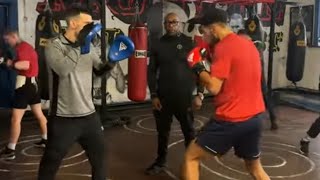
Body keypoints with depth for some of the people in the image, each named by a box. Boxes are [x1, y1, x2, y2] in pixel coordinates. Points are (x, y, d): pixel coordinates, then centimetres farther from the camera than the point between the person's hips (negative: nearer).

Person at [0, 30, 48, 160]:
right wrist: (13, 63, 2)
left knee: (16, 119, -8)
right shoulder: (27, 47, 18)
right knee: (39, 114, 19)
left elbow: (25, 65, -26)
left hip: (25, 84, -10)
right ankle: (45, 139, 30)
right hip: (33, 83, 11)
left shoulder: (21, 47, -13)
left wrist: (12, 64, -14)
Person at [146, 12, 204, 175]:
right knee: (162, 131, 13)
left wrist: (199, 93, -5)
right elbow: (151, 71, 6)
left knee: (189, 131, 7)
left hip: (184, 96, -2)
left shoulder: (188, 42, -1)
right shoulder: (157, 44, 5)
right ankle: (160, 161, 29)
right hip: (163, 96, 2)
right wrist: (153, 95, -1)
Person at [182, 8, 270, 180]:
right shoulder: (250, 45, 12)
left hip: (230, 120, -8)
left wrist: (197, 66, -4)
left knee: (191, 158, 7)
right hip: (254, 118, 8)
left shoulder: (223, 47, -14)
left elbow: (214, 87, -19)